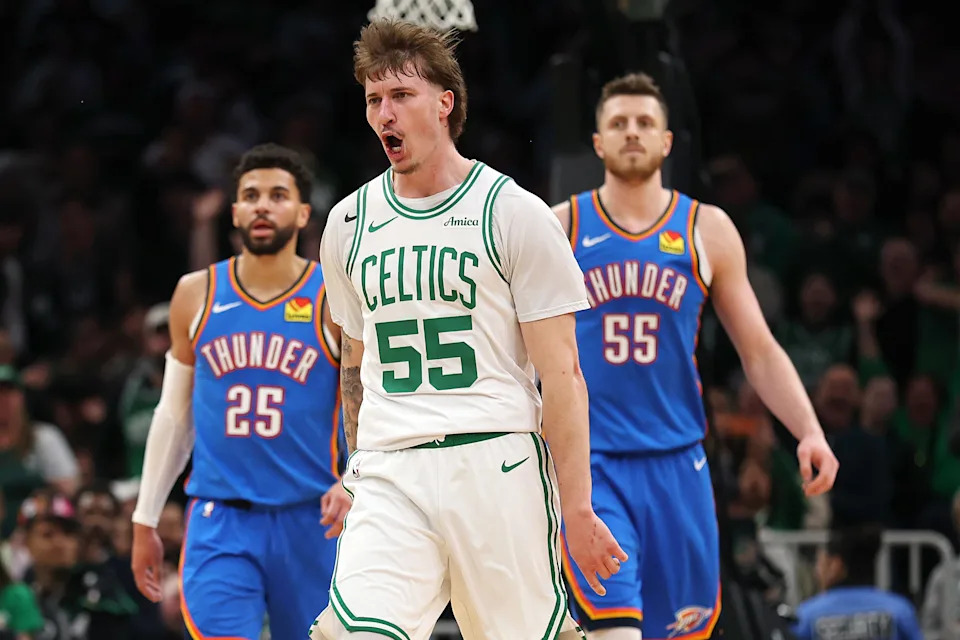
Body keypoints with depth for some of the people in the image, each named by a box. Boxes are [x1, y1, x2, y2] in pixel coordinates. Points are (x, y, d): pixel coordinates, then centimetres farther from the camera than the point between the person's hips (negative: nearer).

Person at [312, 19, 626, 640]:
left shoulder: (516, 214, 0)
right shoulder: (350, 222, 14)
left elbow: (561, 374, -2)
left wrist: (577, 508, -6)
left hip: (496, 463, -2)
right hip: (387, 473, 3)